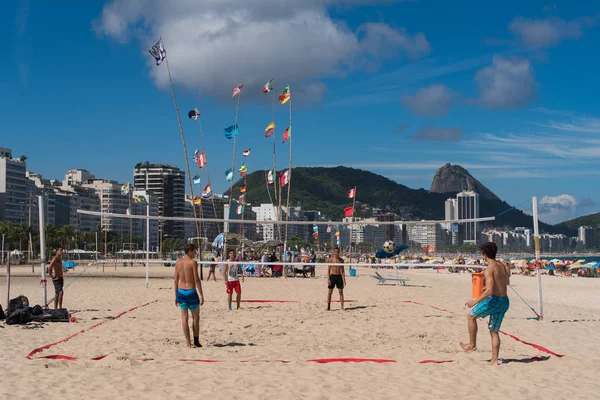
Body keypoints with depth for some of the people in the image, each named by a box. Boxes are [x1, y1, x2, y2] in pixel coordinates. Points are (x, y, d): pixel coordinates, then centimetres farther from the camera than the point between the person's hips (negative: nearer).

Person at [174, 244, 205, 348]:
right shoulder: (193, 262, -11)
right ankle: (196, 340, 14)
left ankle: (188, 342, 7)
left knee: (184, 317, 7)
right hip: (191, 292, -5)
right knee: (196, 317, 10)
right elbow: (196, 280, -14)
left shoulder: (178, 263, 6)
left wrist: (176, 295, 14)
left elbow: (176, 280, 8)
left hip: (181, 292, 5)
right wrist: (201, 295, -11)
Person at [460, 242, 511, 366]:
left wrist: (475, 301, -19)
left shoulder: (489, 269, -15)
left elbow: (489, 290, -23)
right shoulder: (503, 266, 11)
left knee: (471, 316, 17)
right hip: (505, 301, 7)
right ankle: (494, 360, 9)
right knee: (494, 331, 13)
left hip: (494, 300, -7)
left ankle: (472, 344, 21)